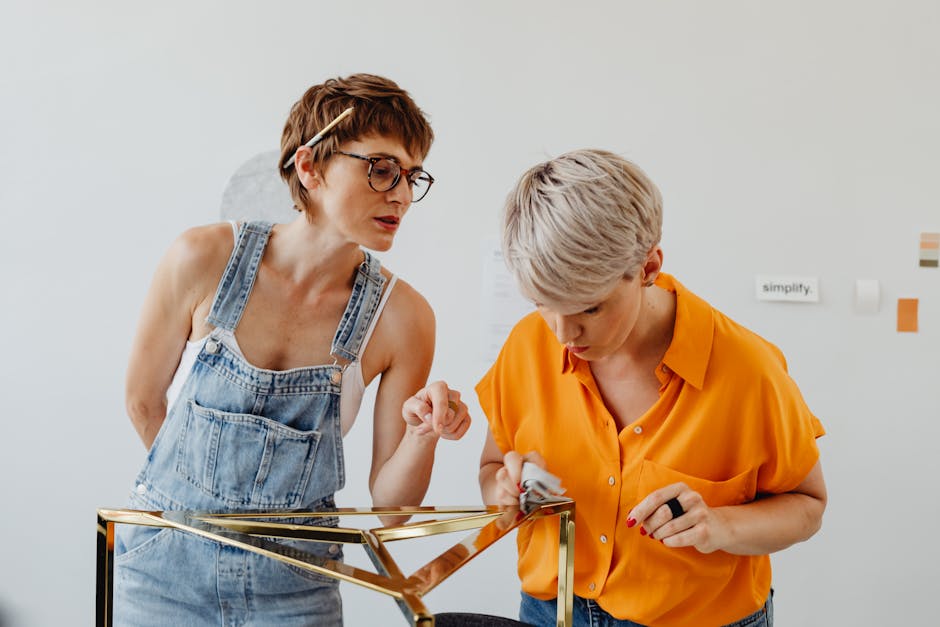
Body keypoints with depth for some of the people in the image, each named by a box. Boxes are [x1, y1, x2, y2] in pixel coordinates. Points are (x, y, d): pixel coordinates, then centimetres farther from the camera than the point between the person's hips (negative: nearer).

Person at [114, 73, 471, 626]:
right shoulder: (204, 260, -14)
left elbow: (390, 502, -6)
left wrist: (423, 437, -24)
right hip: (166, 567, 0)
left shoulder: (402, 316, -12)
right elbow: (144, 402, 1)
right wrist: (209, 485, 10)